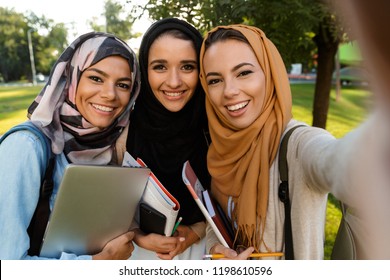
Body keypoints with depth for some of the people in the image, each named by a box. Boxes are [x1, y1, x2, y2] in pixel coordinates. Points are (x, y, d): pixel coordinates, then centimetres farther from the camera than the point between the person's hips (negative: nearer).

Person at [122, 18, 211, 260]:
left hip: (201, 246, 0)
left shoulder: (214, 125, -17)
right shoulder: (125, 127, -17)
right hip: (142, 249, 0)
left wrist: (196, 231, -16)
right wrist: (140, 237, -18)